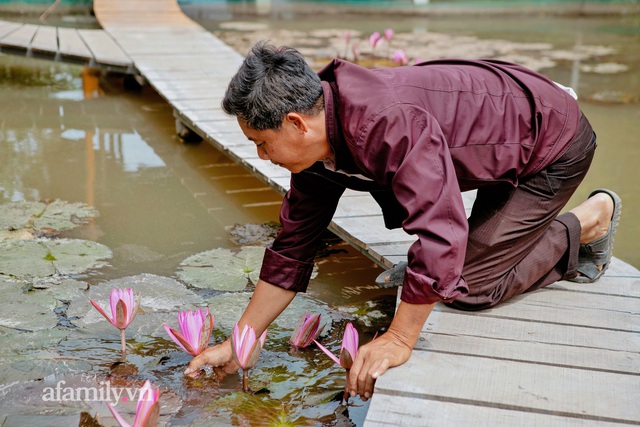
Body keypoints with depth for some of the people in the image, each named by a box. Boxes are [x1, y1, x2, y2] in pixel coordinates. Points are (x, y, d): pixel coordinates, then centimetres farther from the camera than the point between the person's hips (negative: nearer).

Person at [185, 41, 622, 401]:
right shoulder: (317, 143, -10)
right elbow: (292, 248, -4)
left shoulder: (389, 123, -40)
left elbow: (440, 234, -44)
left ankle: (589, 220, 5)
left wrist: (398, 341, -34)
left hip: (554, 142, -8)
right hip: (505, 140, 8)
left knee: (469, 285, -11)